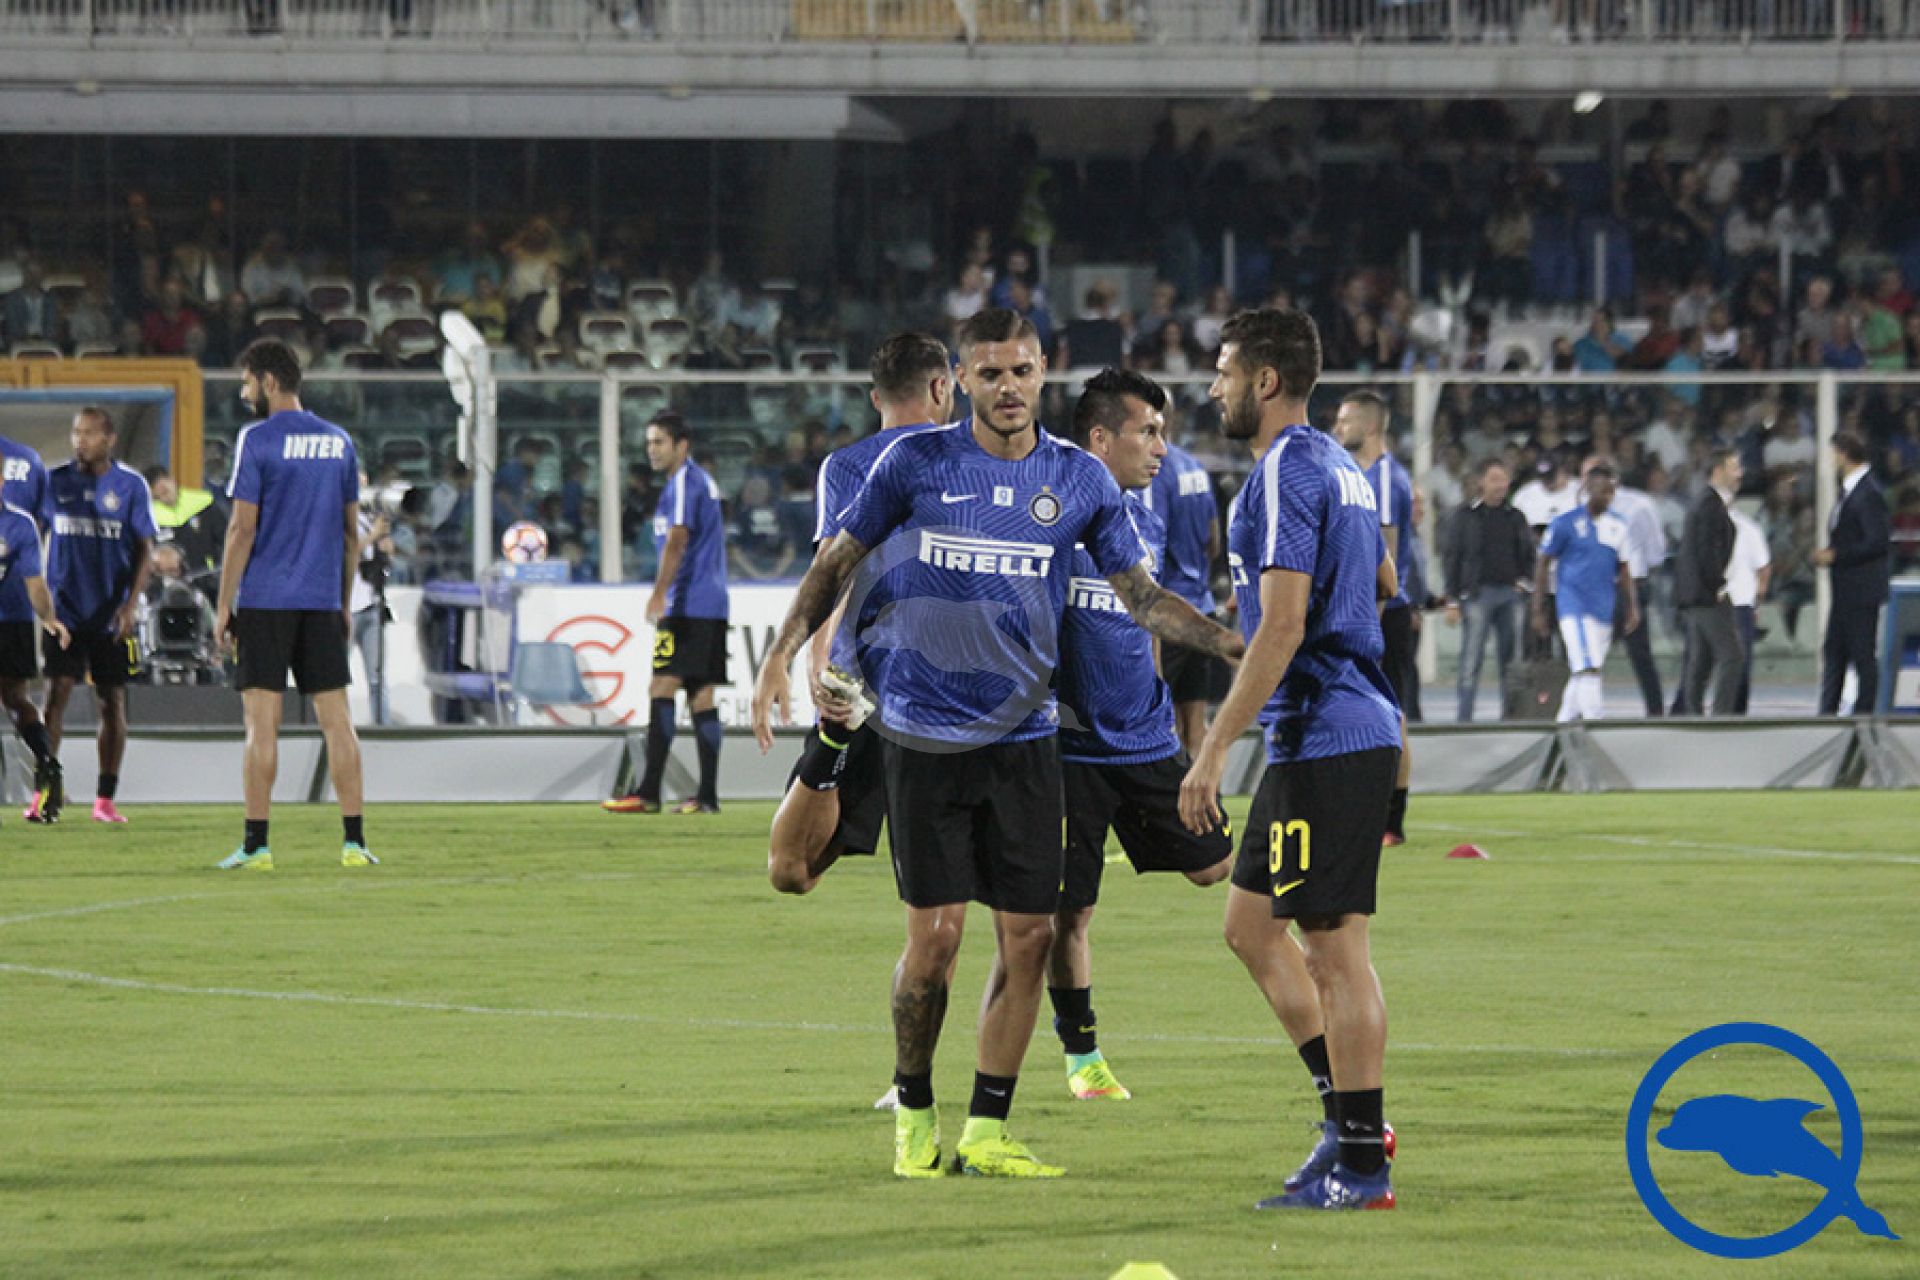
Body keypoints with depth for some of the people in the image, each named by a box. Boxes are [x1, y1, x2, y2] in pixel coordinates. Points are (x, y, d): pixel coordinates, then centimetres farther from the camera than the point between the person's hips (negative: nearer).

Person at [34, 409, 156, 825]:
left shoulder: (130, 485, -1)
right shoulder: (56, 480, 4)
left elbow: (145, 550, 0)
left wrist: (131, 604, -11)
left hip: (112, 615, -1)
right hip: (66, 610, 1)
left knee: (112, 703, 4)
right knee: (56, 694, -10)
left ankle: (105, 799, 12)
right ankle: (45, 793, -10)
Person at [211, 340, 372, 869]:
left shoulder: (256, 440, -7)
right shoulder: (338, 442, 10)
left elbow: (242, 529, -10)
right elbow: (352, 532, 14)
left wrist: (223, 606, -5)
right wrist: (345, 603, 21)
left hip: (264, 601, -5)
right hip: (323, 602, 5)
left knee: (262, 722, -3)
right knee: (336, 719, 5)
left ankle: (256, 843, -3)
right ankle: (354, 840, 2)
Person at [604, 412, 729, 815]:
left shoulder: (683, 482, -9)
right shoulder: (704, 481, 20)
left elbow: (677, 540, -21)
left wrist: (660, 593, -30)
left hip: (687, 603, -10)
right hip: (713, 607, 10)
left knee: (662, 688, -12)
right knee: (701, 696, 7)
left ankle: (648, 792, -17)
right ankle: (707, 795, 4)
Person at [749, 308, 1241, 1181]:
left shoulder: (1079, 480, 5)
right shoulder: (916, 462, -1)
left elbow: (1140, 595, 9)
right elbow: (838, 560, 8)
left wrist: (1237, 646, -3)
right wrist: (783, 652, -3)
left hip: (1023, 738, 3)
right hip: (925, 737, -3)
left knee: (1028, 935, -2)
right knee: (935, 932, -5)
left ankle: (986, 1130, 8)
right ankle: (914, 1116, 14)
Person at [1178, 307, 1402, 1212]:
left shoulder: (1285, 474, -15)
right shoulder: (1341, 468, 15)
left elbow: (1283, 625, -21)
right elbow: (1382, 587, 29)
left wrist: (1213, 752, -21)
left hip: (1322, 739, -10)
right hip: (1358, 726, 10)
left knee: (1336, 947, -6)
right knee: (1252, 926, 16)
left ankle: (1360, 1166, -4)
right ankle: (1353, 1112, 17)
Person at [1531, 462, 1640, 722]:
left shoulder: (1618, 525, 9)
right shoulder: (1567, 523, -5)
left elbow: (1624, 571, 17)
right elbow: (1542, 566, 0)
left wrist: (1633, 607, 9)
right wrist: (1538, 611, -2)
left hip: (1604, 610, 5)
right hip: (1573, 603, -5)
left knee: (1582, 675, 11)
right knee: (1588, 670, -17)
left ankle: (1564, 723, 23)